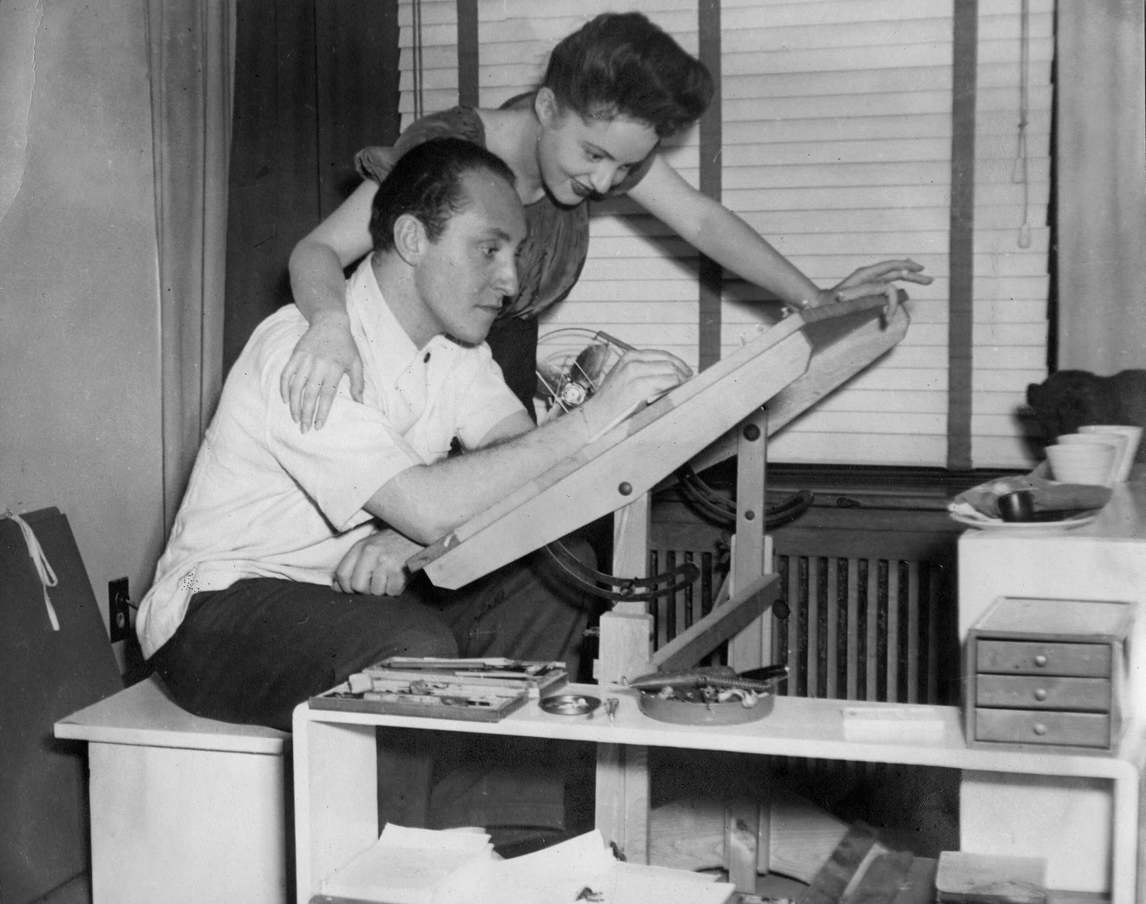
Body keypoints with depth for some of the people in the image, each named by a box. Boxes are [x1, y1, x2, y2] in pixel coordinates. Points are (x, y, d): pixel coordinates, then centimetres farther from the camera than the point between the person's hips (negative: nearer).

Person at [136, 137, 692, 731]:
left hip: (360, 592, 7)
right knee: (416, 648, -34)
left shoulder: (454, 342, 3)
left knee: (555, 585, -11)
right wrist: (590, 421, -32)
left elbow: (528, 474, -7)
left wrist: (410, 538, -26)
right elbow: (428, 506, -34)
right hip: (221, 609, -7)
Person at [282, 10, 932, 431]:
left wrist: (817, 300, -20)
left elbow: (701, 219, -10)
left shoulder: (603, 135, -12)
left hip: (507, 375, 5)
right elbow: (319, 250, -32)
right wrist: (331, 321, -55)